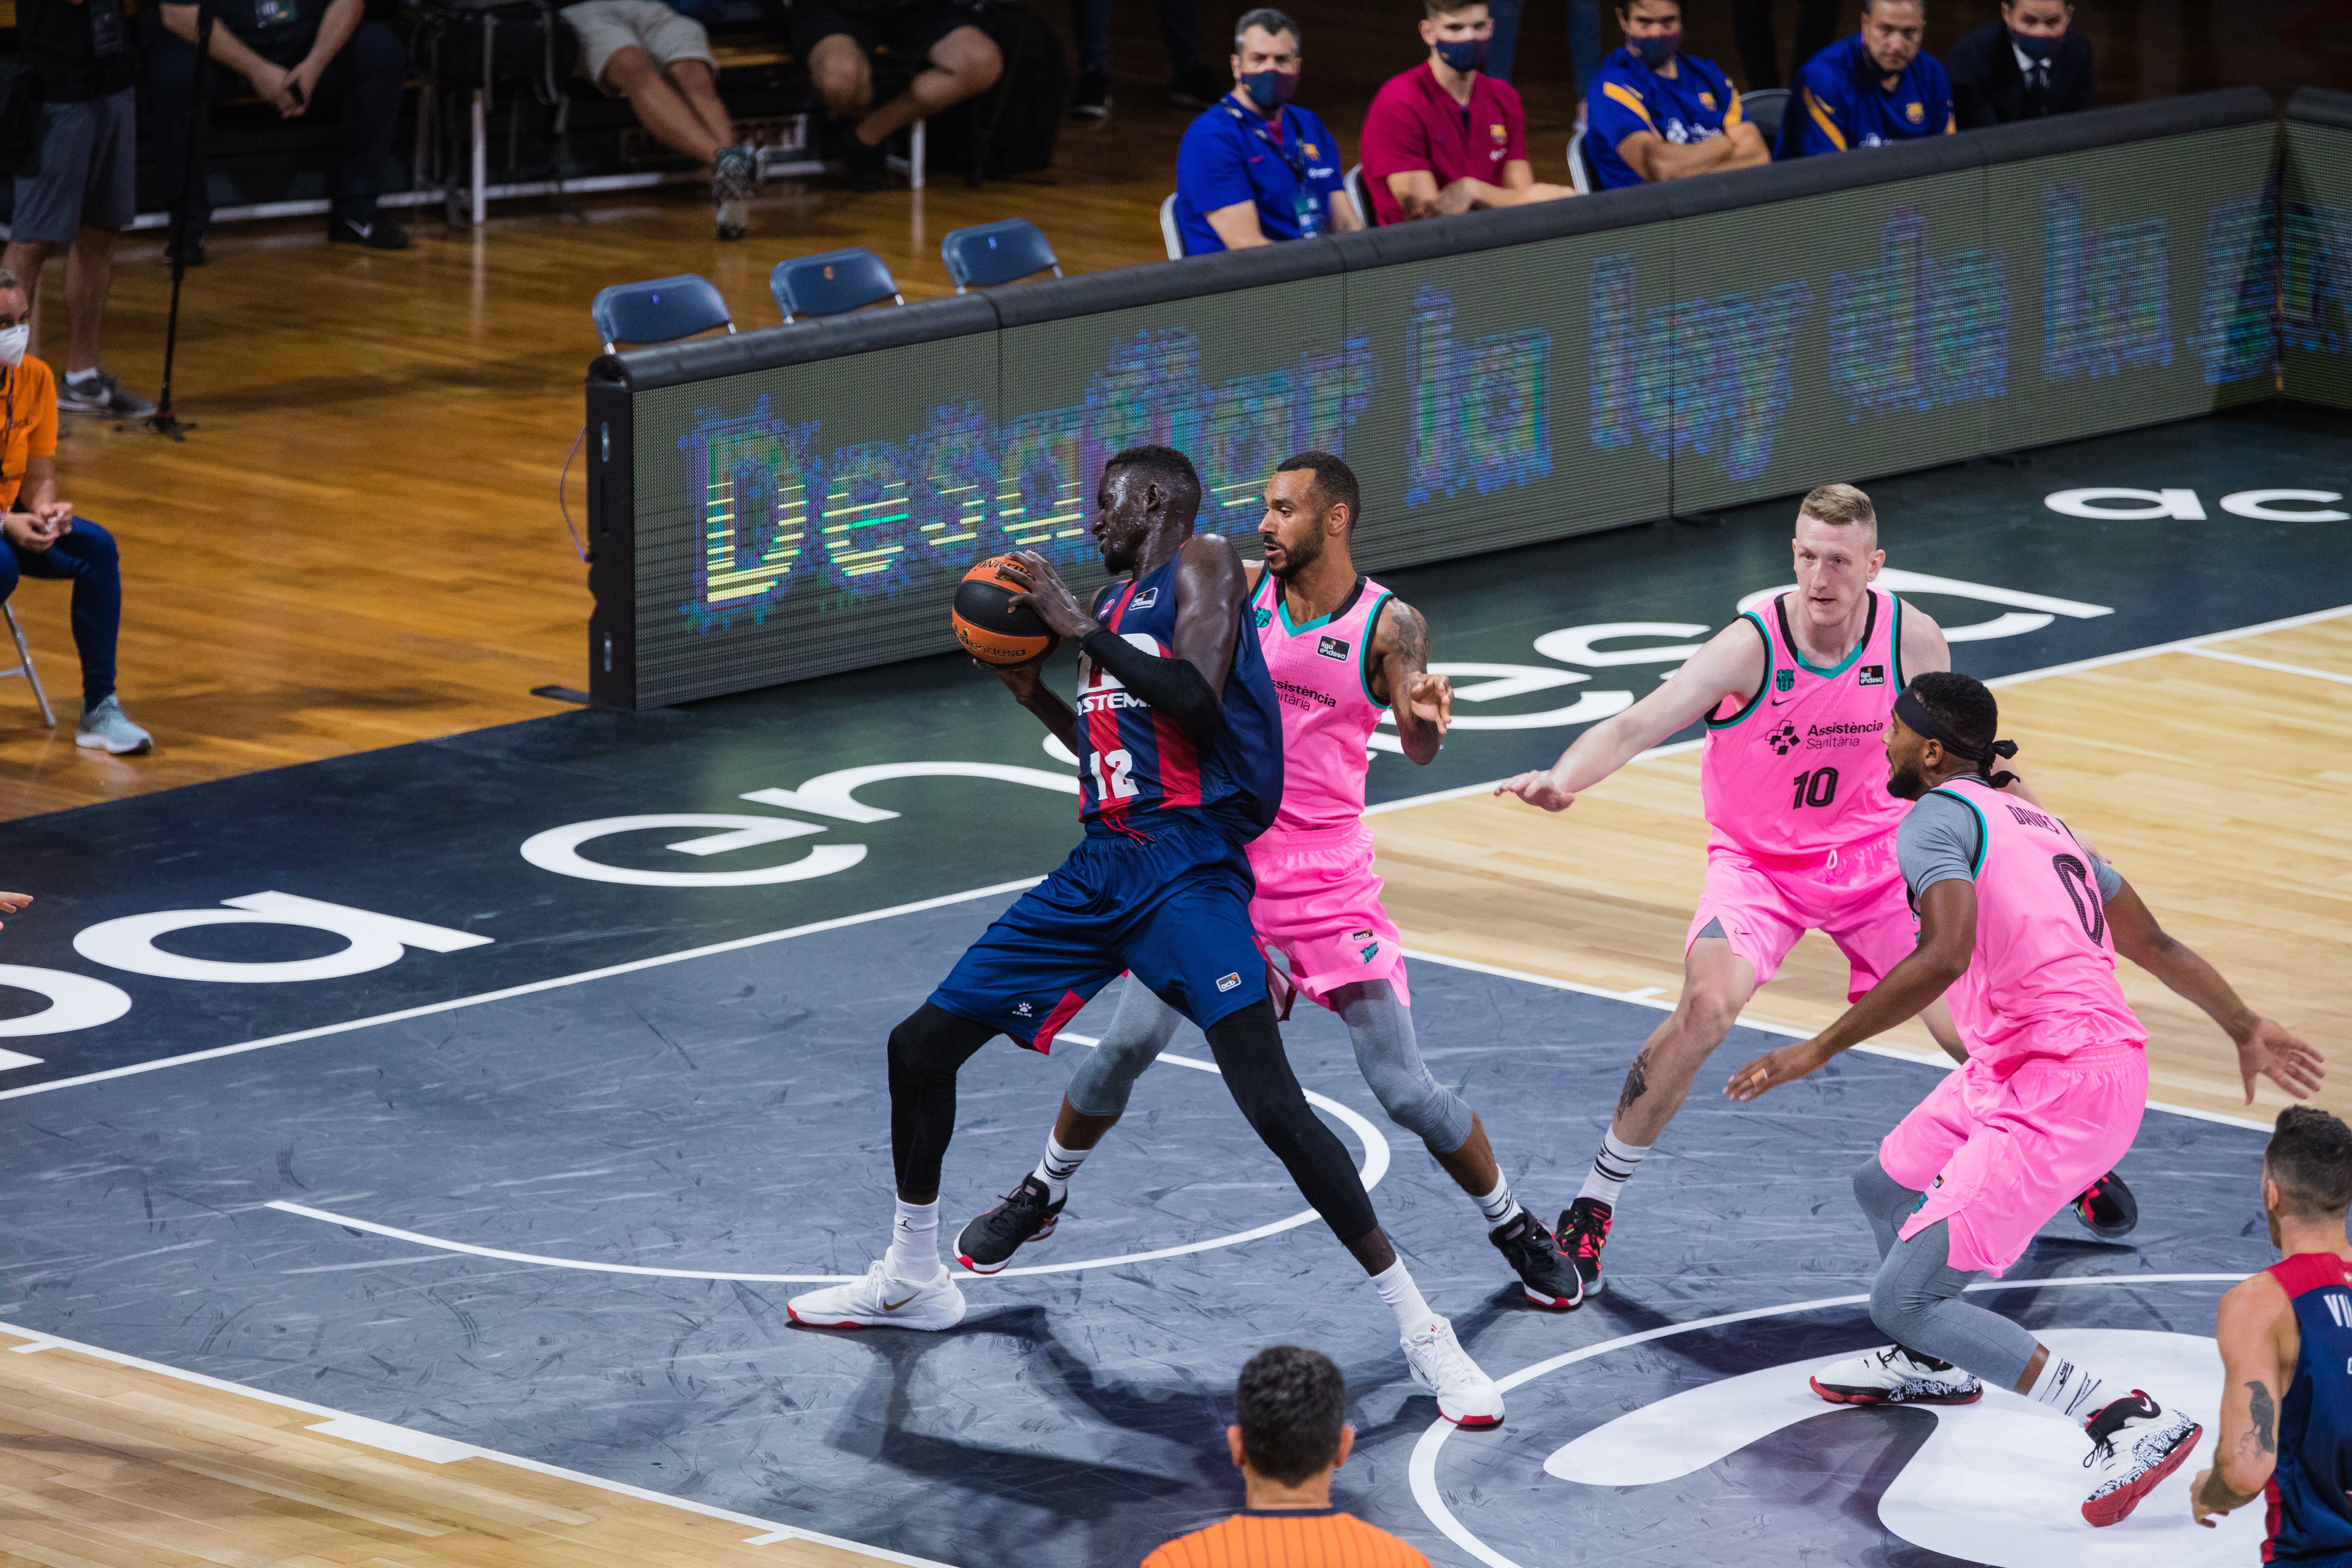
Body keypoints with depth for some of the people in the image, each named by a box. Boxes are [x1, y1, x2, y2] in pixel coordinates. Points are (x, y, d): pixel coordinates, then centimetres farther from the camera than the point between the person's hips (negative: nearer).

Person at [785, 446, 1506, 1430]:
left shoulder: (1201, 567, -3)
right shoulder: (1112, 604, 21)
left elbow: (1196, 701, -20)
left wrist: (1081, 629, -13)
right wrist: (1032, 690, 17)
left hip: (1188, 868, -9)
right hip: (1103, 867, 9)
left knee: (1275, 1107, -20)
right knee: (920, 1046, 11)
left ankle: (1422, 1333, -15)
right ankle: (912, 1281, 31)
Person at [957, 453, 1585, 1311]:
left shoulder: (1388, 623, -10)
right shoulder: (1242, 591, 0)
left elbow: (1419, 748, -21)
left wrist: (1427, 716, -45)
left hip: (1328, 884, -3)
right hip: (1221, 863, 3)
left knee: (1404, 1087, -5)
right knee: (1128, 1044, -1)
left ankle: (1515, 1230, 14)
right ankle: (1041, 1195, 22)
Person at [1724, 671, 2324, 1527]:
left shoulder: (1938, 817, -7)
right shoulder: (2033, 822, 21)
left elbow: (1946, 956, -25)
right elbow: (2153, 943, 26)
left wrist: (1818, 1050, -22)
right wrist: (2247, 1031, 37)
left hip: (2055, 1088, -10)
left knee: (1901, 1300, -10)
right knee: (1885, 1185, 28)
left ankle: (2129, 1421, -15)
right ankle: (1934, 1363, 52)